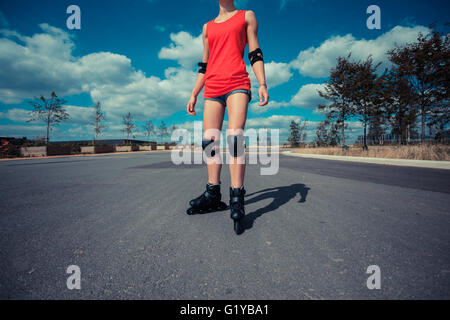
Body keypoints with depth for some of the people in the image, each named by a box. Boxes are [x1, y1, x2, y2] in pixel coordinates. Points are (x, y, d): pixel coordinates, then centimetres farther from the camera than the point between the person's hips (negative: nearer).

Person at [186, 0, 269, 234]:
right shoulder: (208, 27, 26)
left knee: (235, 136, -21)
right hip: (212, 87, 5)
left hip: (237, 82, -4)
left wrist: (262, 84, -7)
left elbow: (255, 53, 7)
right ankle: (213, 194, 4)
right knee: (209, 140, -3)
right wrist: (194, 95, 15)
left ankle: (236, 199, -22)